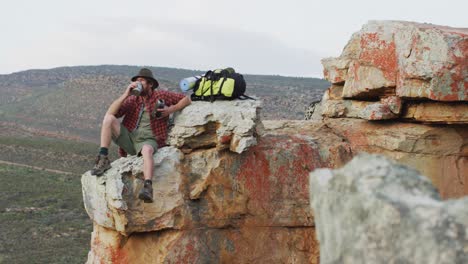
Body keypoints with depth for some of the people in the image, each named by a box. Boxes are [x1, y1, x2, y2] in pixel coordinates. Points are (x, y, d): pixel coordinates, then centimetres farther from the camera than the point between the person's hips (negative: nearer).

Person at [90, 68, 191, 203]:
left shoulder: (161, 96, 7)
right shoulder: (132, 100, 11)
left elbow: (186, 99, 9)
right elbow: (110, 112, -3)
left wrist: (171, 109, -6)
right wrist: (125, 94, -10)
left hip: (148, 140, -3)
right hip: (129, 137, 3)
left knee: (147, 150, -41)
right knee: (109, 118, -17)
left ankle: (148, 188, -57)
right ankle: (103, 159, -20)